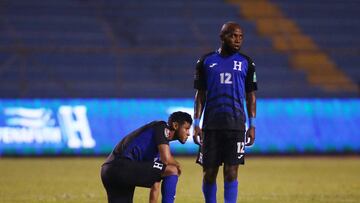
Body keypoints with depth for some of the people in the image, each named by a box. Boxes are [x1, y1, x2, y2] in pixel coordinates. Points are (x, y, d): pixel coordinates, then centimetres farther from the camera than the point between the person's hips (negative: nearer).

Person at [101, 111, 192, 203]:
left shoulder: (160, 147, 27)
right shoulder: (161, 127, 1)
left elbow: (155, 187, 28)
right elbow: (166, 159, -13)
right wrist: (177, 165, 7)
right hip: (123, 166, -10)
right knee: (172, 170, -12)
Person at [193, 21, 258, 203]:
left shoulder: (246, 63, 7)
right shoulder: (206, 61, 6)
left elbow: (250, 96, 10)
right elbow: (200, 94, 9)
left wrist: (252, 126, 4)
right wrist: (196, 124, 3)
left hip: (236, 125, -1)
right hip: (211, 125, 1)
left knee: (231, 172, -6)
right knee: (209, 172, 3)